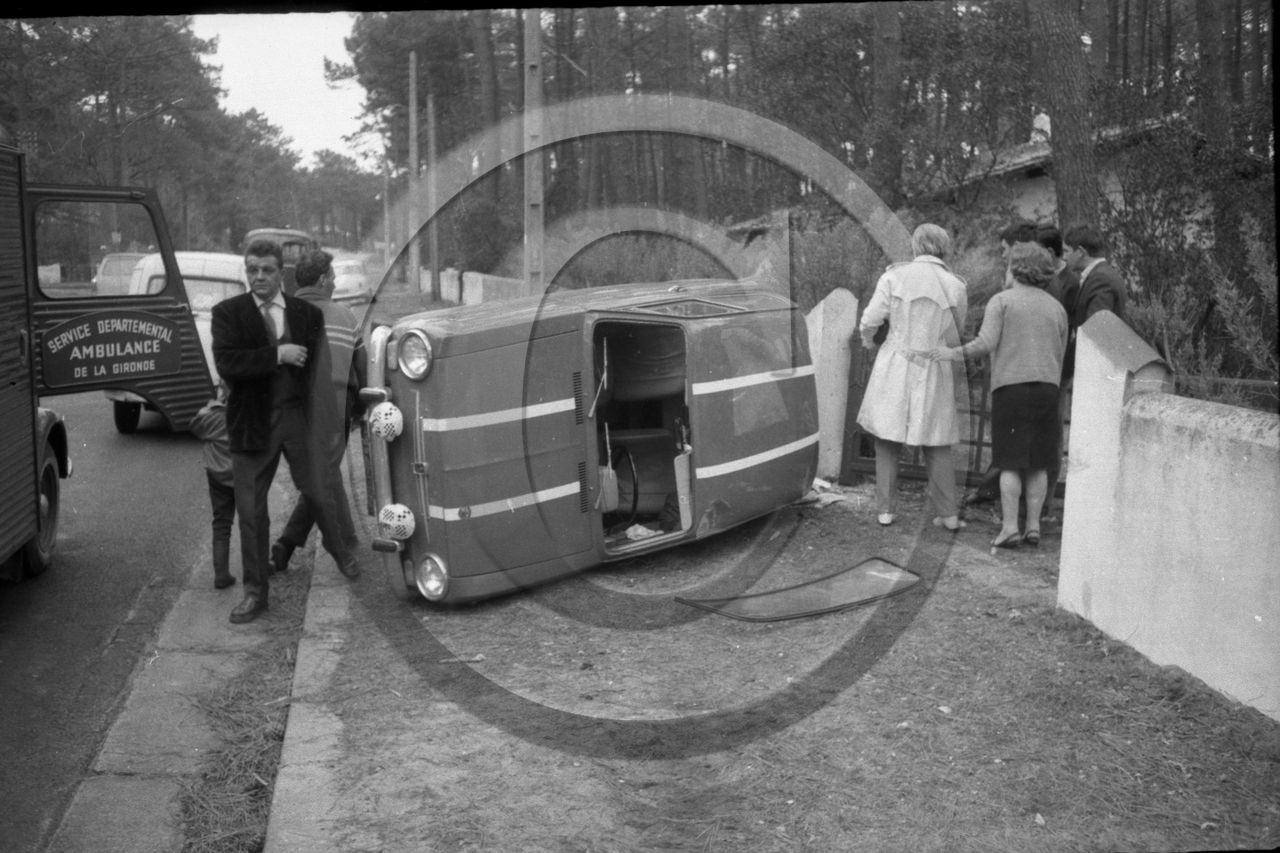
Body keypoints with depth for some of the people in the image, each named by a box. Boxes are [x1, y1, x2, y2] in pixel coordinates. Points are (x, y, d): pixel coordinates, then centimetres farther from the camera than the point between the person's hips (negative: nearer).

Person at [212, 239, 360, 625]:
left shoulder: (308, 314, 2)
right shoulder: (228, 313, -2)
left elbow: (318, 366, 1)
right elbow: (226, 363, -16)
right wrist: (278, 355, -18)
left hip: (299, 418, 1)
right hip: (253, 423, 0)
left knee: (319, 491, 10)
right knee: (251, 509, 5)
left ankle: (339, 550, 40)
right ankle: (255, 592, 19)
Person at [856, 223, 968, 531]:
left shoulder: (895, 276, -6)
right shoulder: (956, 286, -2)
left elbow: (870, 319, -7)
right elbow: (953, 337, 5)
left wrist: (867, 339, 14)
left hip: (896, 365, -1)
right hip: (934, 371, 1)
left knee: (888, 440, 11)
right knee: (937, 445, 11)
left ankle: (886, 509, 10)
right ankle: (948, 513, 10)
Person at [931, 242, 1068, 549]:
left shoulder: (1001, 301, -1)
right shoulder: (1056, 308, 14)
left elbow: (986, 343, -12)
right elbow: (1059, 357, 15)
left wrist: (955, 353, 1)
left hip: (1011, 386, -4)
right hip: (1046, 388, 4)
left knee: (1011, 462, -3)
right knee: (1038, 463, 7)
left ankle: (1010, 528, -6)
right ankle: (1033, 526, 8)